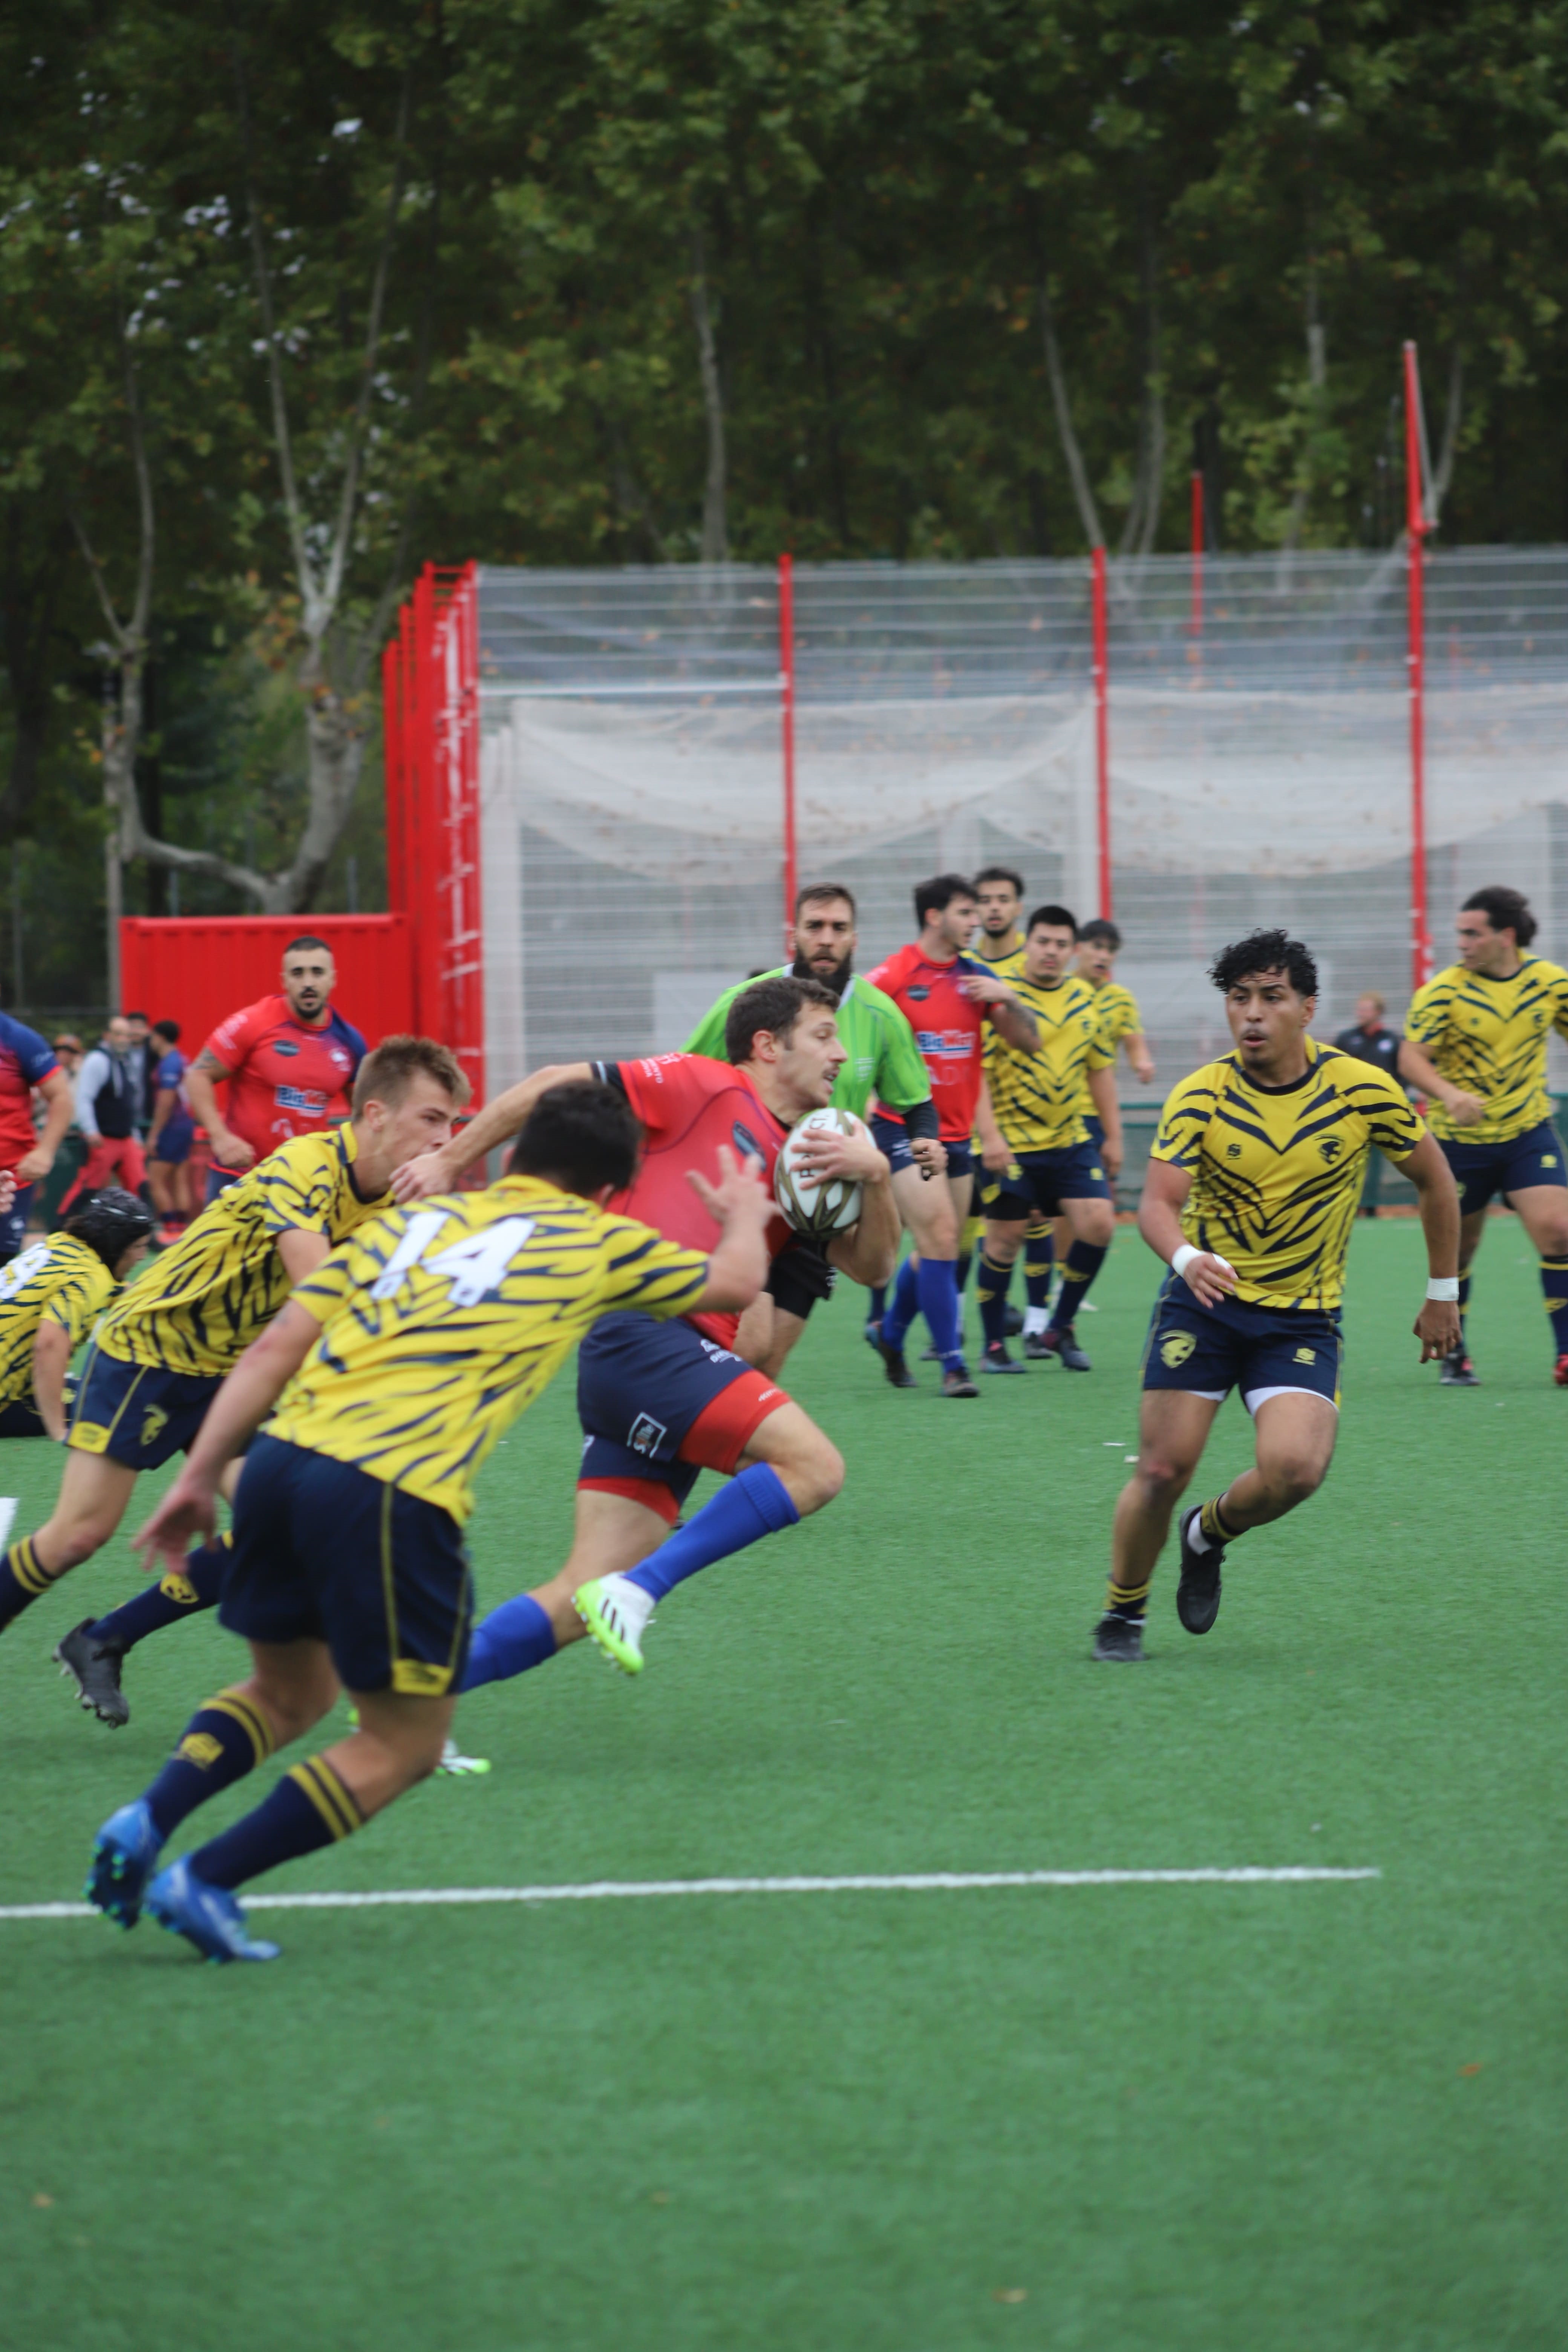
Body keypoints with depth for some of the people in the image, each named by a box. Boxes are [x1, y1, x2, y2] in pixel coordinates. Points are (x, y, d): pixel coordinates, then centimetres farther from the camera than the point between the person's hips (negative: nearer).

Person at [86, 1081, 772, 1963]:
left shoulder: (408, 1221, 22)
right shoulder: (596, 1242, 12)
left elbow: (276, 1348, 15)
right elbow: (736, 1282, 28)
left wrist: (201, 1476, 16)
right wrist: (746, 1213, 50)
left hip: (282, 1459, 6)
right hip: (393, 1496, -6)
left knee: (289, 1693, 26)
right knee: (404, 1744, 10)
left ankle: (147, 1820, 3)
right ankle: (204, 1882, -1)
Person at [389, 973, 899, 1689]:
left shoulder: (806, 1158, 24)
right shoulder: (706, 1087, 2)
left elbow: (871, 1266, 17)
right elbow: (556, 1086, 3)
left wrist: (875, 1176, -1)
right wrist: (450, 1161, 3)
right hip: (641, 1331, -8)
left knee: (586, 1597, -1)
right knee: (815, 1464, -21)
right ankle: (636, 1591, -21)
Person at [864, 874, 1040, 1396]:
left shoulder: (976, 977, 7)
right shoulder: (893, 977, -9)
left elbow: (1028, 1041, 6)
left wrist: (1007, 999, -12)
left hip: (955, 1132, 6)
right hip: (903, 1127, -6)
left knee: (938, 1246, 11)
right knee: (941, 1232, -17)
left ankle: (891, 1333, 35)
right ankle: (952, 1364, -13)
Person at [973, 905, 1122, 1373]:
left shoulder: (1085, 997, 9)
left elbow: (1100, 1069, 17)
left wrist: (1113, 1137, 16)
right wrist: (990, 1136, -20)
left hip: (1070, 1140, 5)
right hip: (1010, 1143, -5)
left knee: (1098, 1223, -7)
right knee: (1005, 1238, -1)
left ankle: (1061, 1329, 10)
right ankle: (994, 1344, 14)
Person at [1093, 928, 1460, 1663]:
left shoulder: (1364, 1091, -8)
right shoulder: (1201, 1097, -9)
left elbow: (1435, 1181, 7)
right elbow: (1157, 1202, -18)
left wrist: (1443, 1293, 10)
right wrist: (1186, 1256, -41)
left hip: (1304, 1318, 0)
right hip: (1204, 1300, 0)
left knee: (1292, 1469, -21)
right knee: (1163, 1469, -7)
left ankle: (1209, 1535, 13)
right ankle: (1123, 1613, 17)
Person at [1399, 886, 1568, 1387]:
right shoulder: (1444, 991, -12)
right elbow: (1411, 1058, -17)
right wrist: (1450, 1095, -35)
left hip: (1528, 1133, 2)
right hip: (1460, 1138, -2)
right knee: (1458, 1249, 7)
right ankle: (1454, 1354, 26)